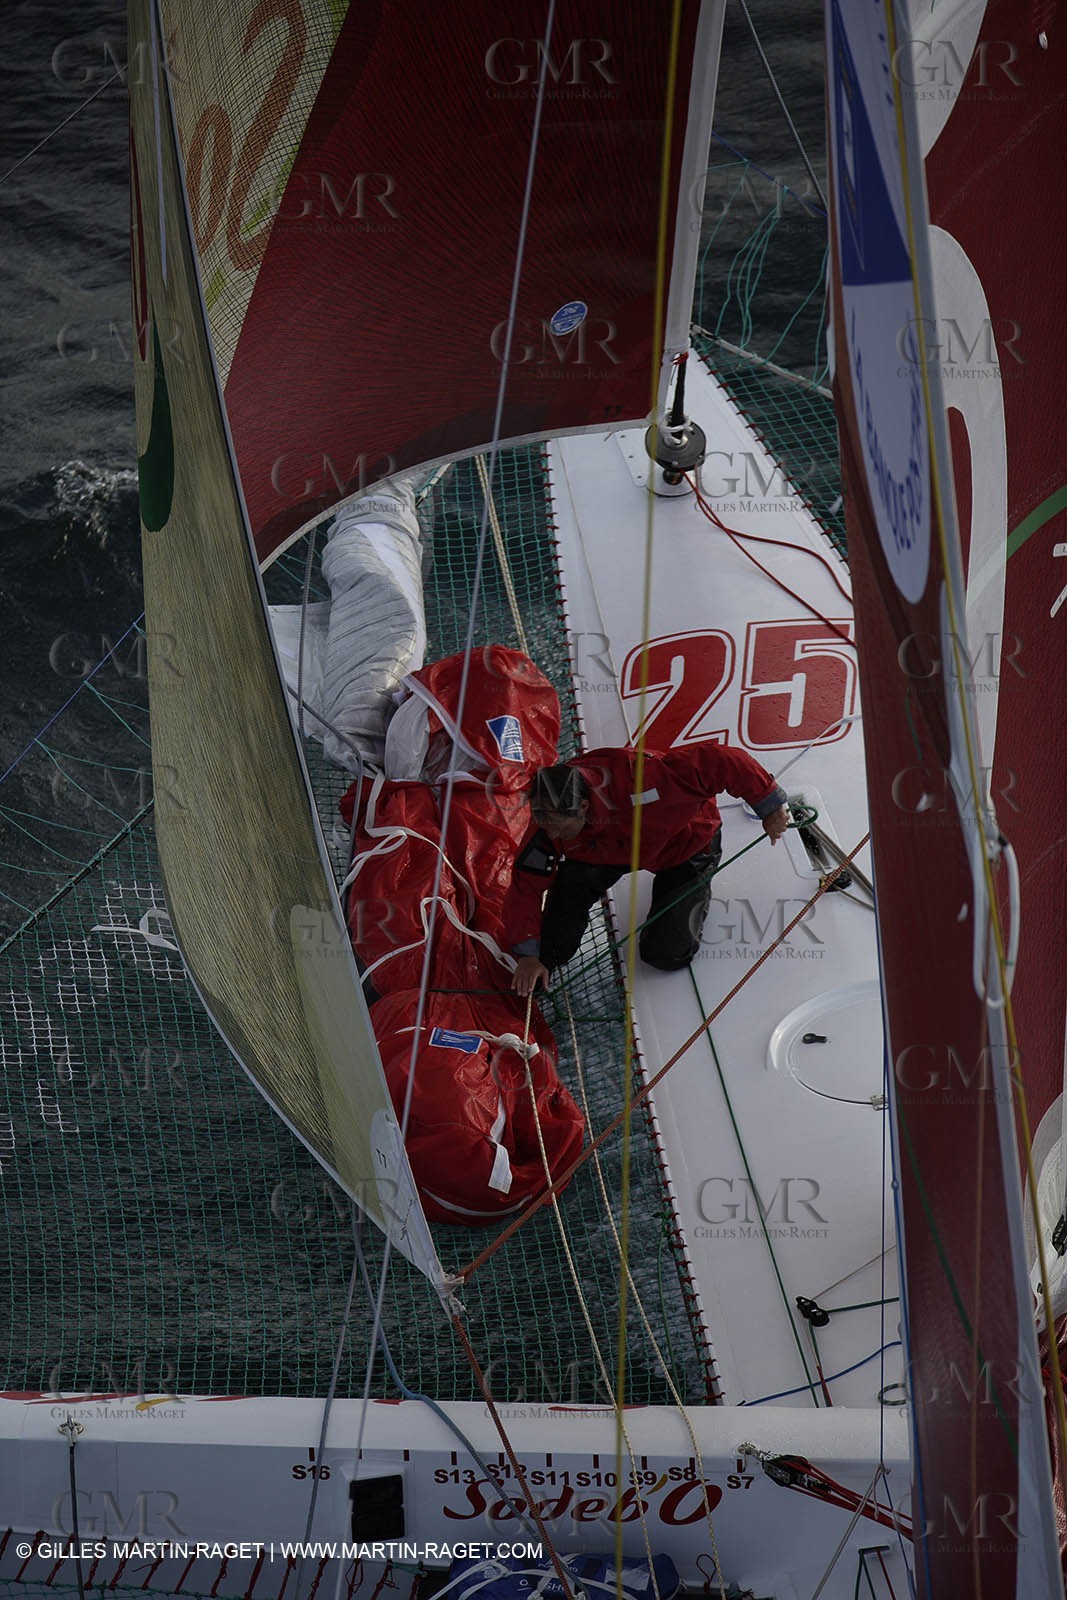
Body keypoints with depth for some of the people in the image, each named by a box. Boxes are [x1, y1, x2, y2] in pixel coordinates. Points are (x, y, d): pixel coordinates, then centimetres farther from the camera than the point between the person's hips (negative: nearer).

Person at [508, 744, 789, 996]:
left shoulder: (638, 781, -46)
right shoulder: (550, 819, -28)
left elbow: (722, 763, -42)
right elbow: (525, 884, -19)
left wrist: (769, 805, -30)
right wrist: (528, 955, -26)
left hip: (687, 846, -3)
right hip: (618, 845, 3)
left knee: (666, 955, -10)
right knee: (570, 881, -25)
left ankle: (696, 893, 19)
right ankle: (546, 959, 0)